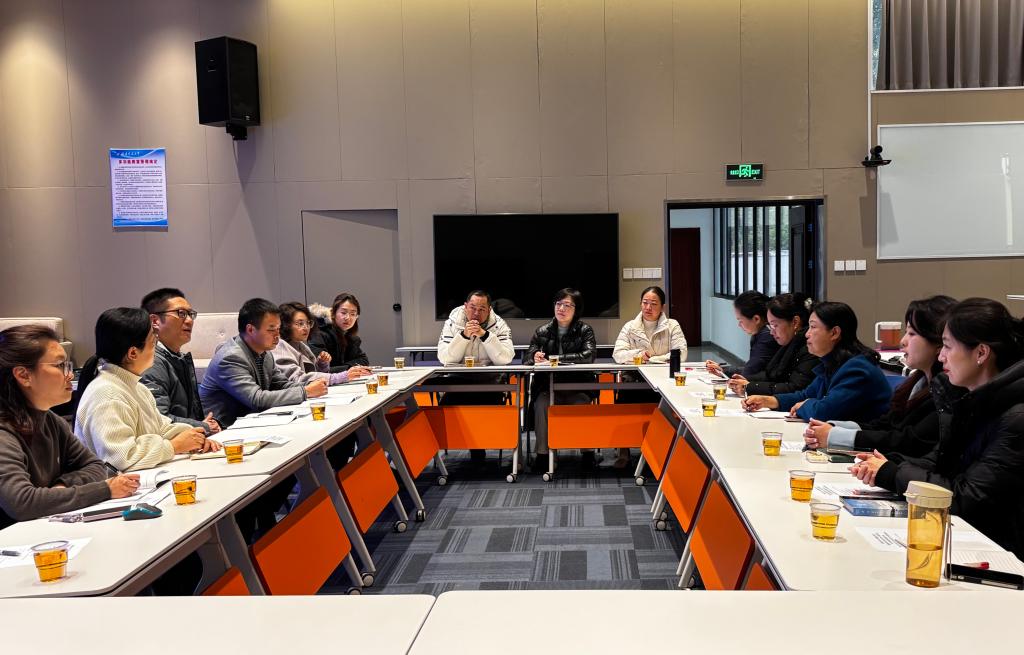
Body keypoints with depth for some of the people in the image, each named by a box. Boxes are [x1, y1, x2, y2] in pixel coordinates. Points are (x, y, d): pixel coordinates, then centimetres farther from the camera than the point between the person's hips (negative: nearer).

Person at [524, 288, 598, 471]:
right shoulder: (542, 331, 11)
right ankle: (542, 453, -22)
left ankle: (588, 452, -17)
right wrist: (535, 358, -20)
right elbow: (527, 358, 6)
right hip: (548, 387, 2)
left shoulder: (585, 330, 4)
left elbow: (589, 355, -14)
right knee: (541, 404, -30)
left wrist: (555, 359, -21)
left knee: (582, 404, -33)